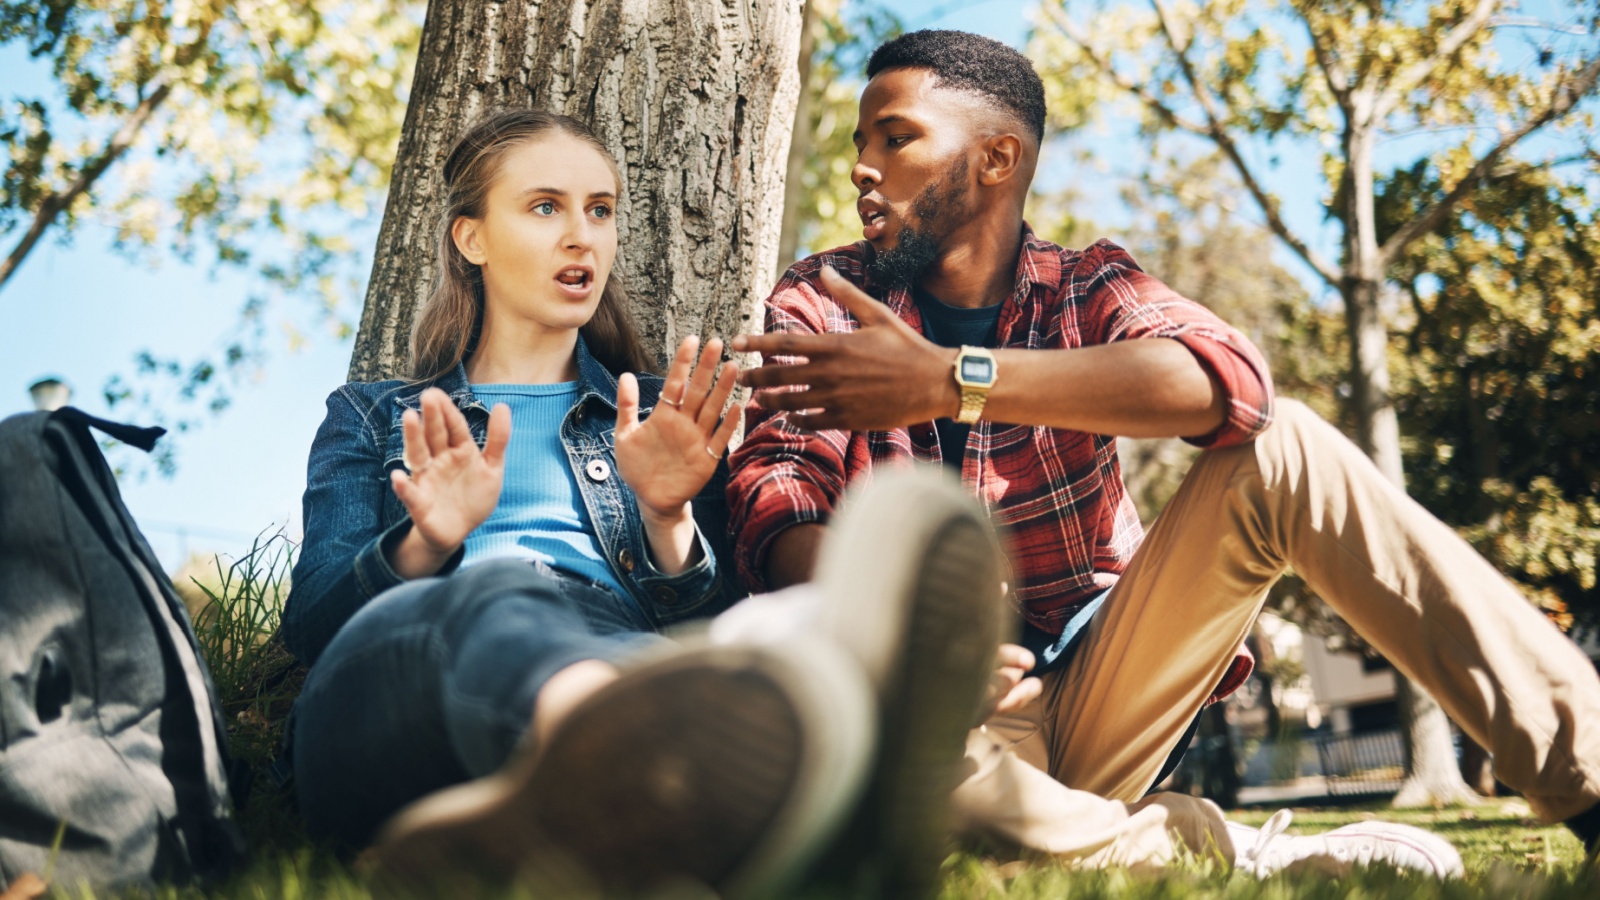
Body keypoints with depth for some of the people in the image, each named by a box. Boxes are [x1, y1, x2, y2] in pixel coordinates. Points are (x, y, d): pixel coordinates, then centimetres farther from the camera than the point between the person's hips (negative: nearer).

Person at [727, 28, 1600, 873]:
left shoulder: (1082, 286, 2)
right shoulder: (819, 305, 2)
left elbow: (1225, 381, -22)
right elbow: (771, 509, -13)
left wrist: (951, 381, -32)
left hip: (1100, 691, 2)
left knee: (1278, 448, -18)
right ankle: (1238, 856, -24)